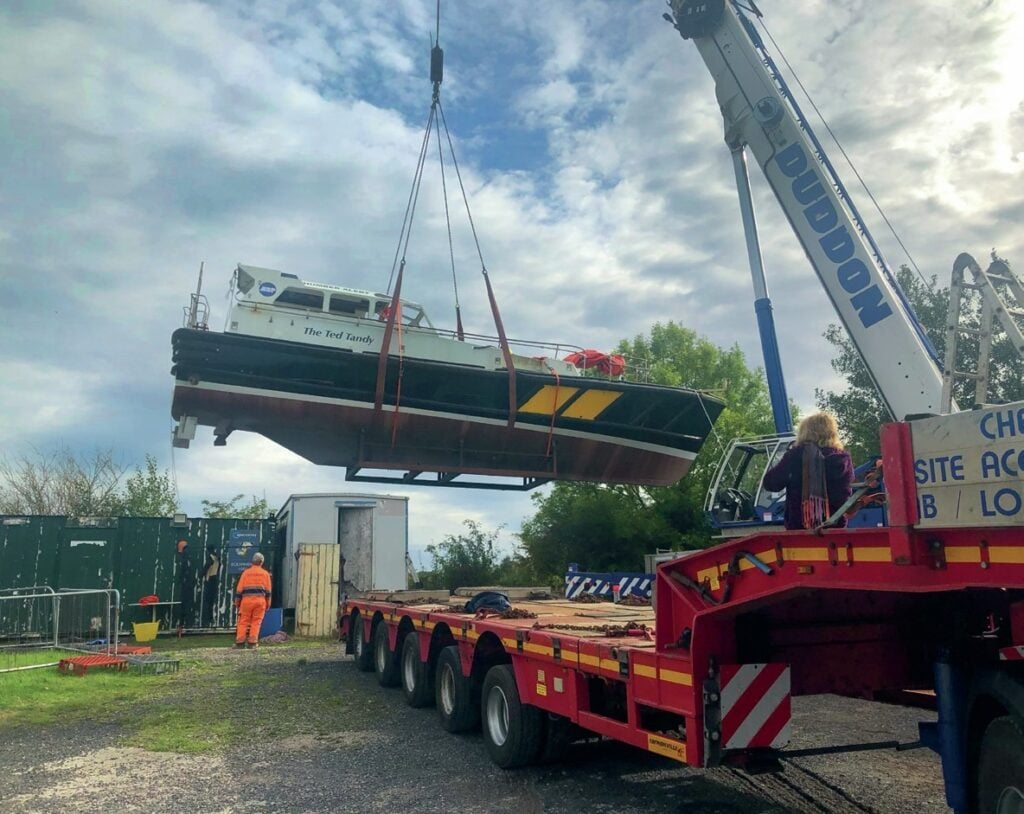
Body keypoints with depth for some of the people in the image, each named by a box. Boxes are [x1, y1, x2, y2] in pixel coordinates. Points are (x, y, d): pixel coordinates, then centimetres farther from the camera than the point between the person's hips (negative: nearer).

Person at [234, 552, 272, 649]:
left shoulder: (246, 572, 7)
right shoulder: (265, 574, 8)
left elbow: (239, 589, 5)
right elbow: (268, 591, 6)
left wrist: (237, 602, 12)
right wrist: (267, 604, 11)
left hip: (247, 600, 0)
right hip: (260, 600, 0)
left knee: (243, 621, 5)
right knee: (256, 622, 4)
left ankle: (240, 642, 2)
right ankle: (252, 642, 1)